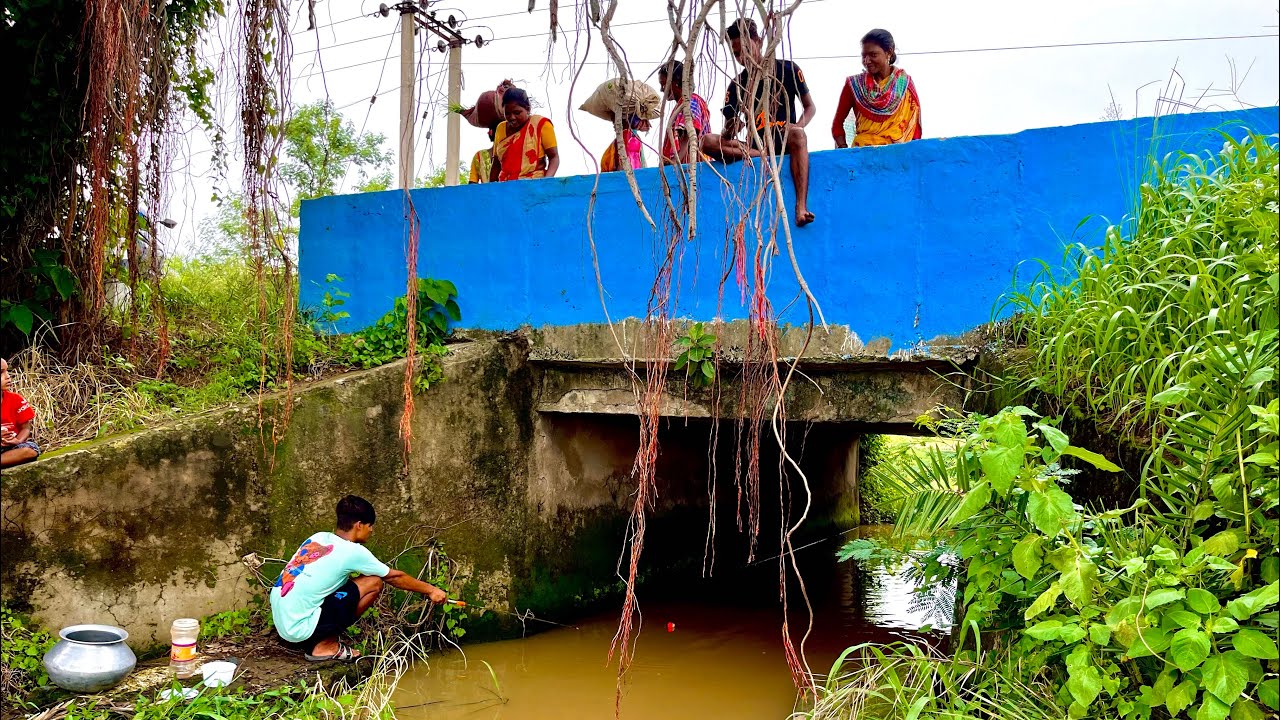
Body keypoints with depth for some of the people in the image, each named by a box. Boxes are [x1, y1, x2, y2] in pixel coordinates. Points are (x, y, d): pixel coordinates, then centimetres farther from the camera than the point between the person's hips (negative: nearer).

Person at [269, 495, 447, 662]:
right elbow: (394, 577, 3)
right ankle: (325, 646, 0)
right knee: (374, 583, -6)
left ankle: (316, 642, 13)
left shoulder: (318, 537, 10)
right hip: (299, 629, -8)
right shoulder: (352, 552, -9)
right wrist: (430, 590, 16)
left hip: (281, 622, 8)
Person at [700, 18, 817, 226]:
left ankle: (801, 207, -52)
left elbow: (810, 107, 8)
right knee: (707, 142, -22)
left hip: (784, 139, -2)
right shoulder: (737, 85, 7)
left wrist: (799, 126, -15)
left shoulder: (787, 69, 4)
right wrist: (730, 131, -23)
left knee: (797, 136, -40)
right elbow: (727, 134, 2)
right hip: (756, 145, 2)